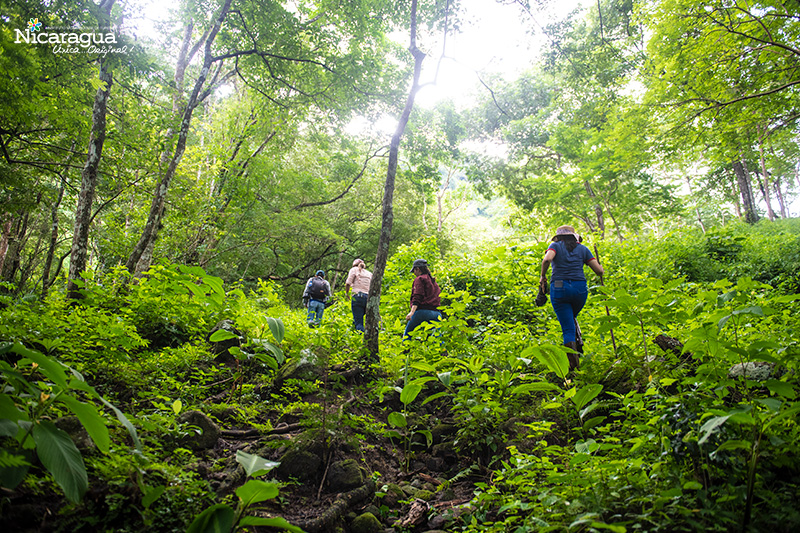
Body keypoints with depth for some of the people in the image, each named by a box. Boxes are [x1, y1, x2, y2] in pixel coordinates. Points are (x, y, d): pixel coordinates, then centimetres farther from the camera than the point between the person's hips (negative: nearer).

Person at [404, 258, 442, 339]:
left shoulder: (419, 279, 1)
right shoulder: (433, 281, 23)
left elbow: (417, 297, -13)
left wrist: (412, 312, -23)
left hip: (422, 311, -7)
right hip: (436, 313, 7)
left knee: (407, 335, 5)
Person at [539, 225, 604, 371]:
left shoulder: (555, 246, 8)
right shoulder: (582, 249, 14)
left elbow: (546, 260, -15)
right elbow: (599, 271, 9)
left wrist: (543, 276, -1)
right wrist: (599, 265, 31)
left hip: (559, 289, -2)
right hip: (580, 288, 2)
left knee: (568, 328, 2)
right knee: (571, 318, 30)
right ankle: (576, 344, 16)